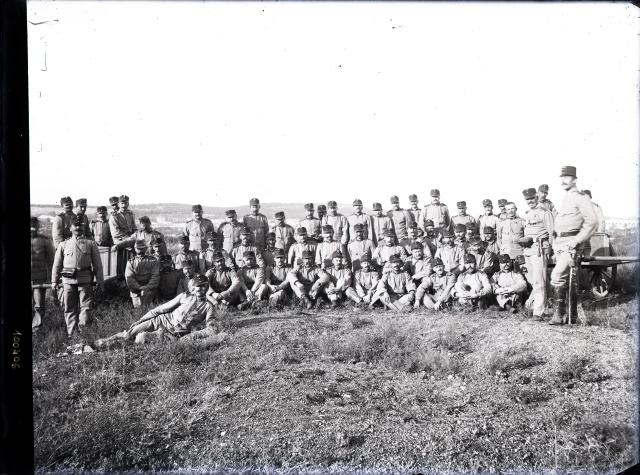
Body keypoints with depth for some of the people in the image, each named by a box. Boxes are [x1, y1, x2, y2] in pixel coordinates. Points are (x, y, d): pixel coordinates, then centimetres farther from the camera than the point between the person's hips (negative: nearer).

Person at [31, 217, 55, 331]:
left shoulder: (44, 240, 1)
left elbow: (51, 259, 3)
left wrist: (49, 277, 0)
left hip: (40, 279, -1)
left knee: (39, 306, 1)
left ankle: (35, 327, 16)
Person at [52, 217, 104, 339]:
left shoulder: (91, 244, 7)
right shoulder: (64, 245, 11)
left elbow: (97, 264, 6)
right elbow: (57, 264, 14)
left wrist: (100, 280, 3)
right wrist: (54, 281, 10)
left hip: (85, 280, -1)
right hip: (68, 281, 1)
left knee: (86, 307, -5)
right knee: (70, 308, 7)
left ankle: (82, 332, 0)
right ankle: (71, 333, 16)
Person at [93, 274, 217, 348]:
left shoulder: (208, 307, -3)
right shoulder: (185, 296, 6)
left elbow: (212, 329, -9)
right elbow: (161, 309, 8)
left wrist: (193, 335, -21)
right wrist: (140, 320, 5)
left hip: (174, 335, -3)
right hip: (162, 320, 4)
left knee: (141, 338, -23)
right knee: (130, 332, -15)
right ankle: (98, 344, -4)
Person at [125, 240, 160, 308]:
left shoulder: (153, 261, 11)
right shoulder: (131, 262, 15)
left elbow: (155, 277, 0)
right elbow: (129, 278, 2)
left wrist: (147, 287, -16)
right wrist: (140, 287, -13)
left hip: (149, 289, -1)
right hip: (135, 290, 1)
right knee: (137, 307, -15)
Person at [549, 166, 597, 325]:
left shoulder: (581, 197, -7)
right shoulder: (566, 199, 20)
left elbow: (592, 221, -16)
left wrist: (577, 240, -19)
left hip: (571, 243, -9)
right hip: (560, 243, 9)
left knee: (557, 276, -18)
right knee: (568, 279, 12)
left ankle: (559, 314, -13)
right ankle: (572, 315, 19)